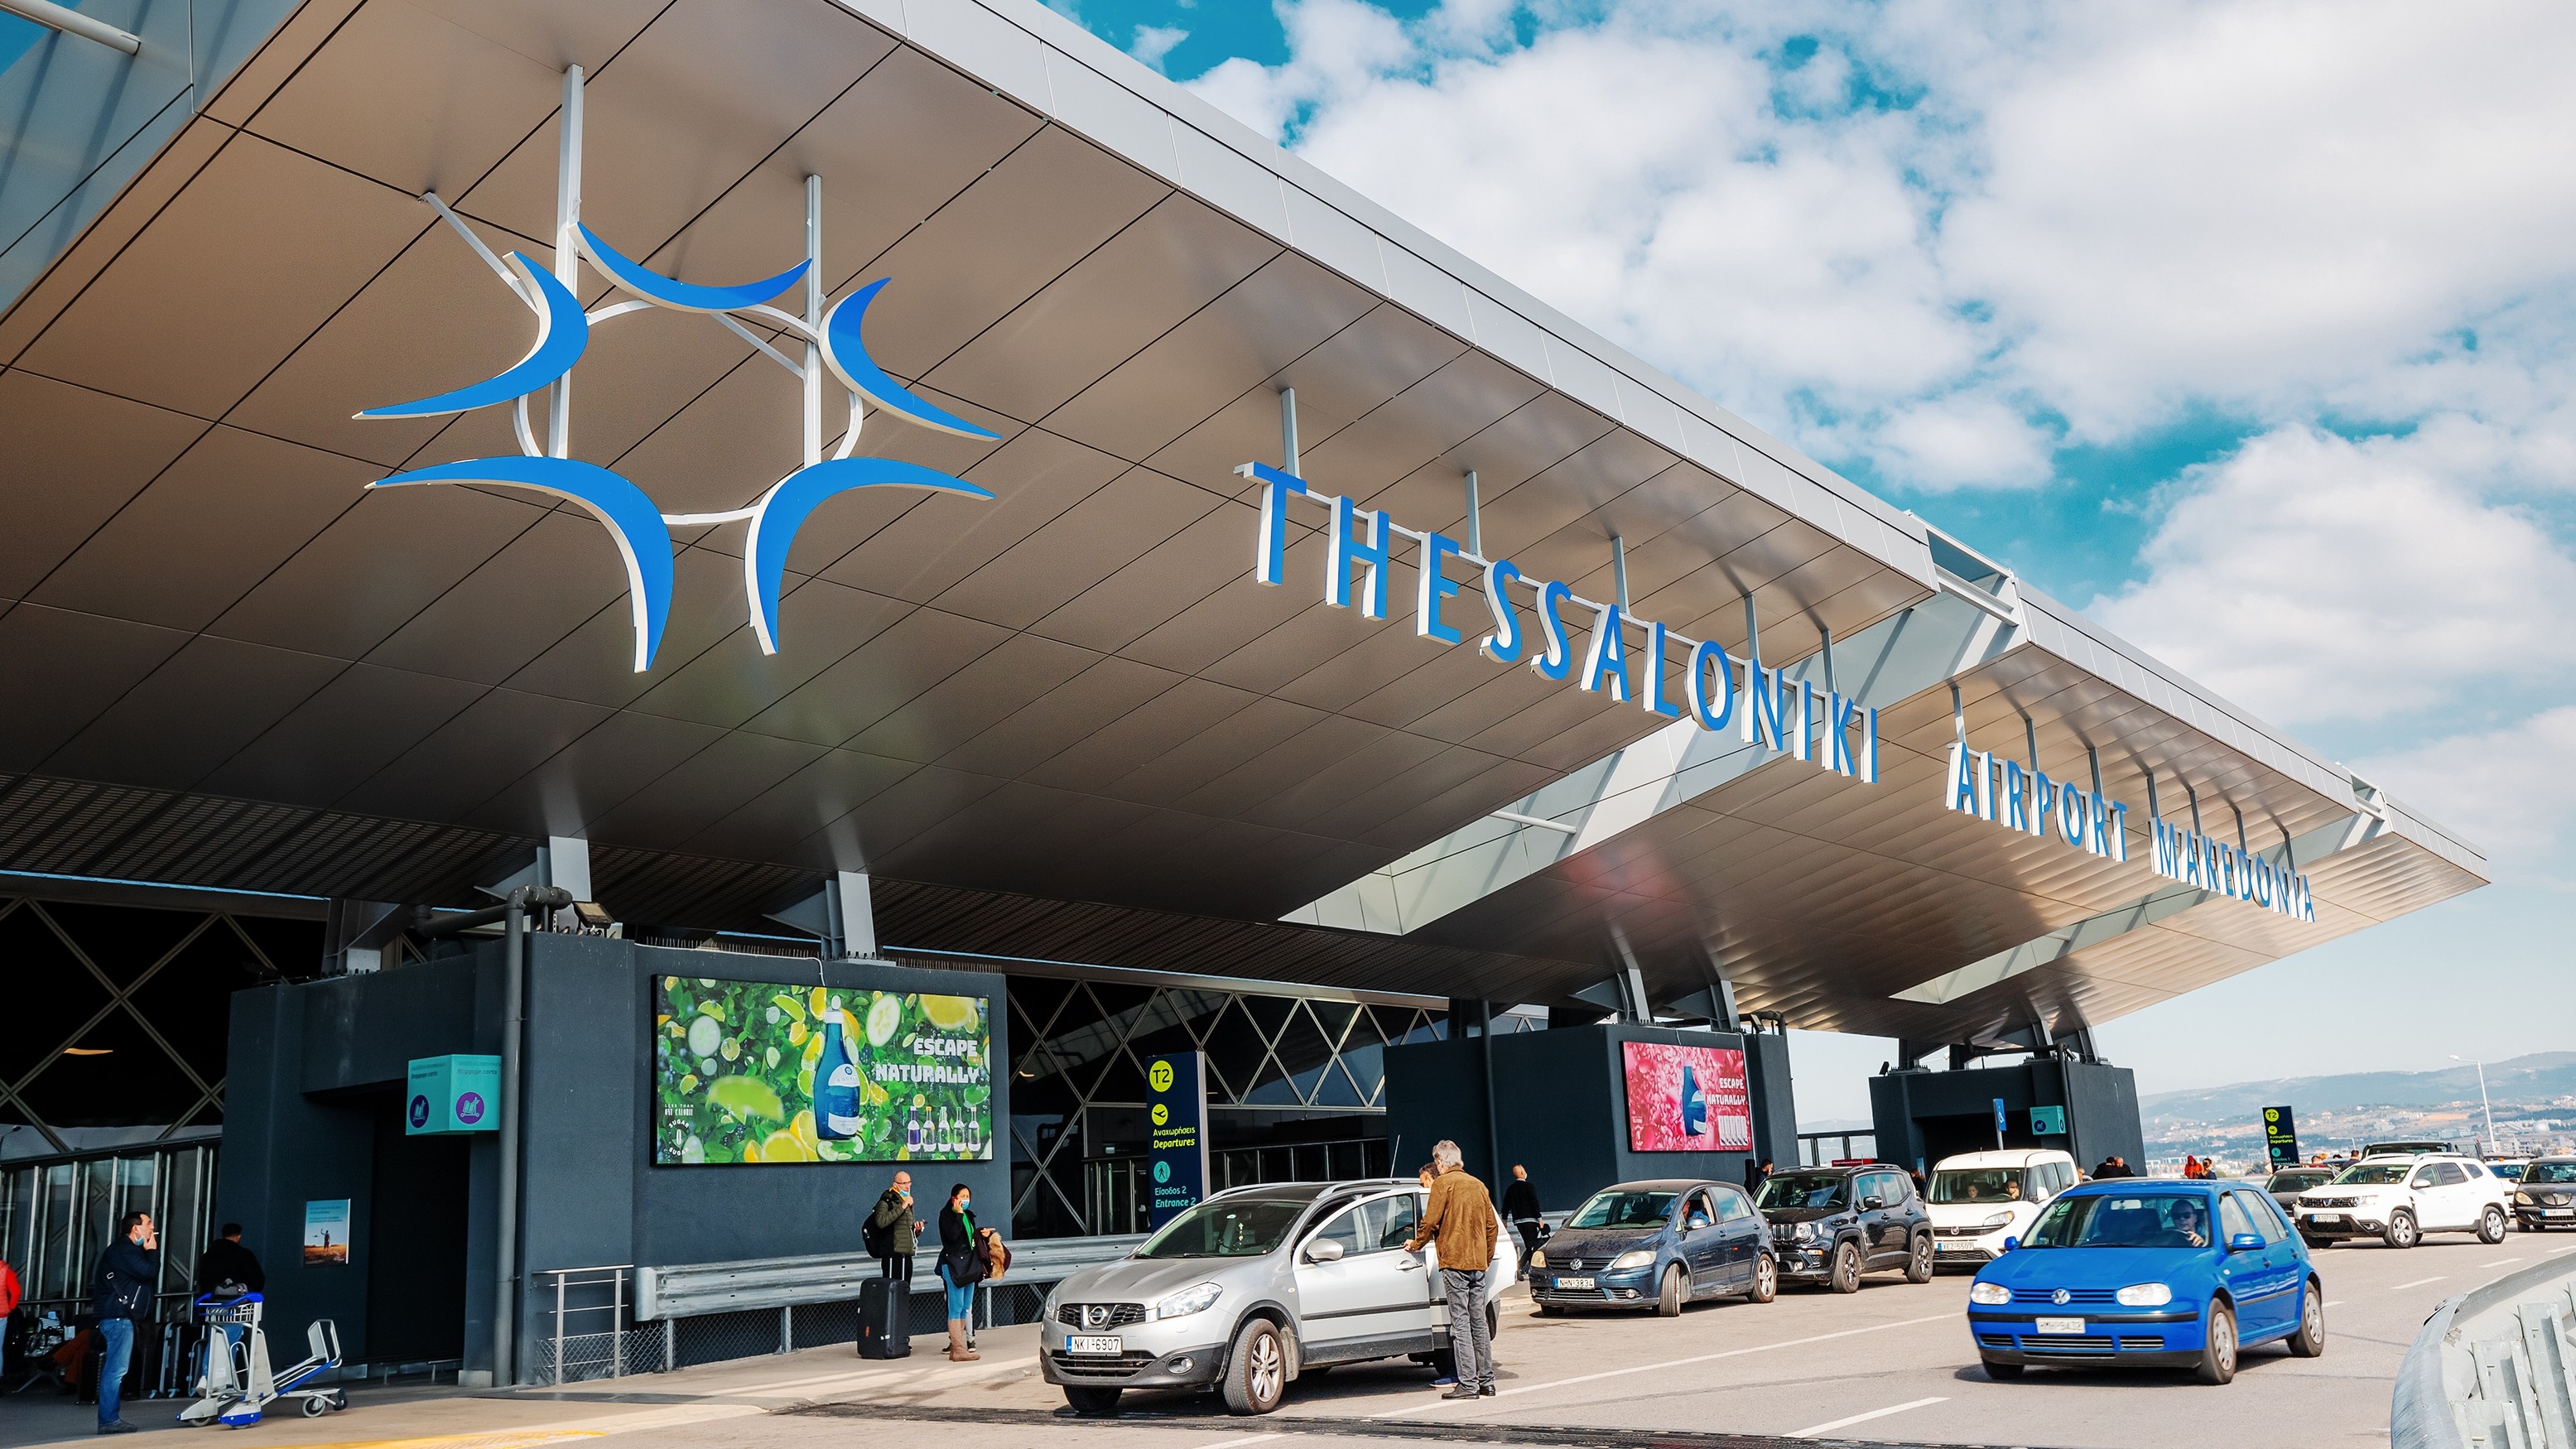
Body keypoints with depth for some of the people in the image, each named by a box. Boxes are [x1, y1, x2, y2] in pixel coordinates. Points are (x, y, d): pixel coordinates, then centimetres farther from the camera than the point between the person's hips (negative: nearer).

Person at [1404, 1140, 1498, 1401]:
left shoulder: (1443, 1183, -6)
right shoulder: (1478, 1185, 14)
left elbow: (1430, 1220, -9)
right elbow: (1493, 1226, 17)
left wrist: (1417, 1243, 8)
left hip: (1454, 1262, -7)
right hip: (1478, 1263, 7)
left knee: (1460, 1323, -6)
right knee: (1479, 1323, 12)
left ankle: (1468, 1384, -8)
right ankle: (1487, 1382, 15)